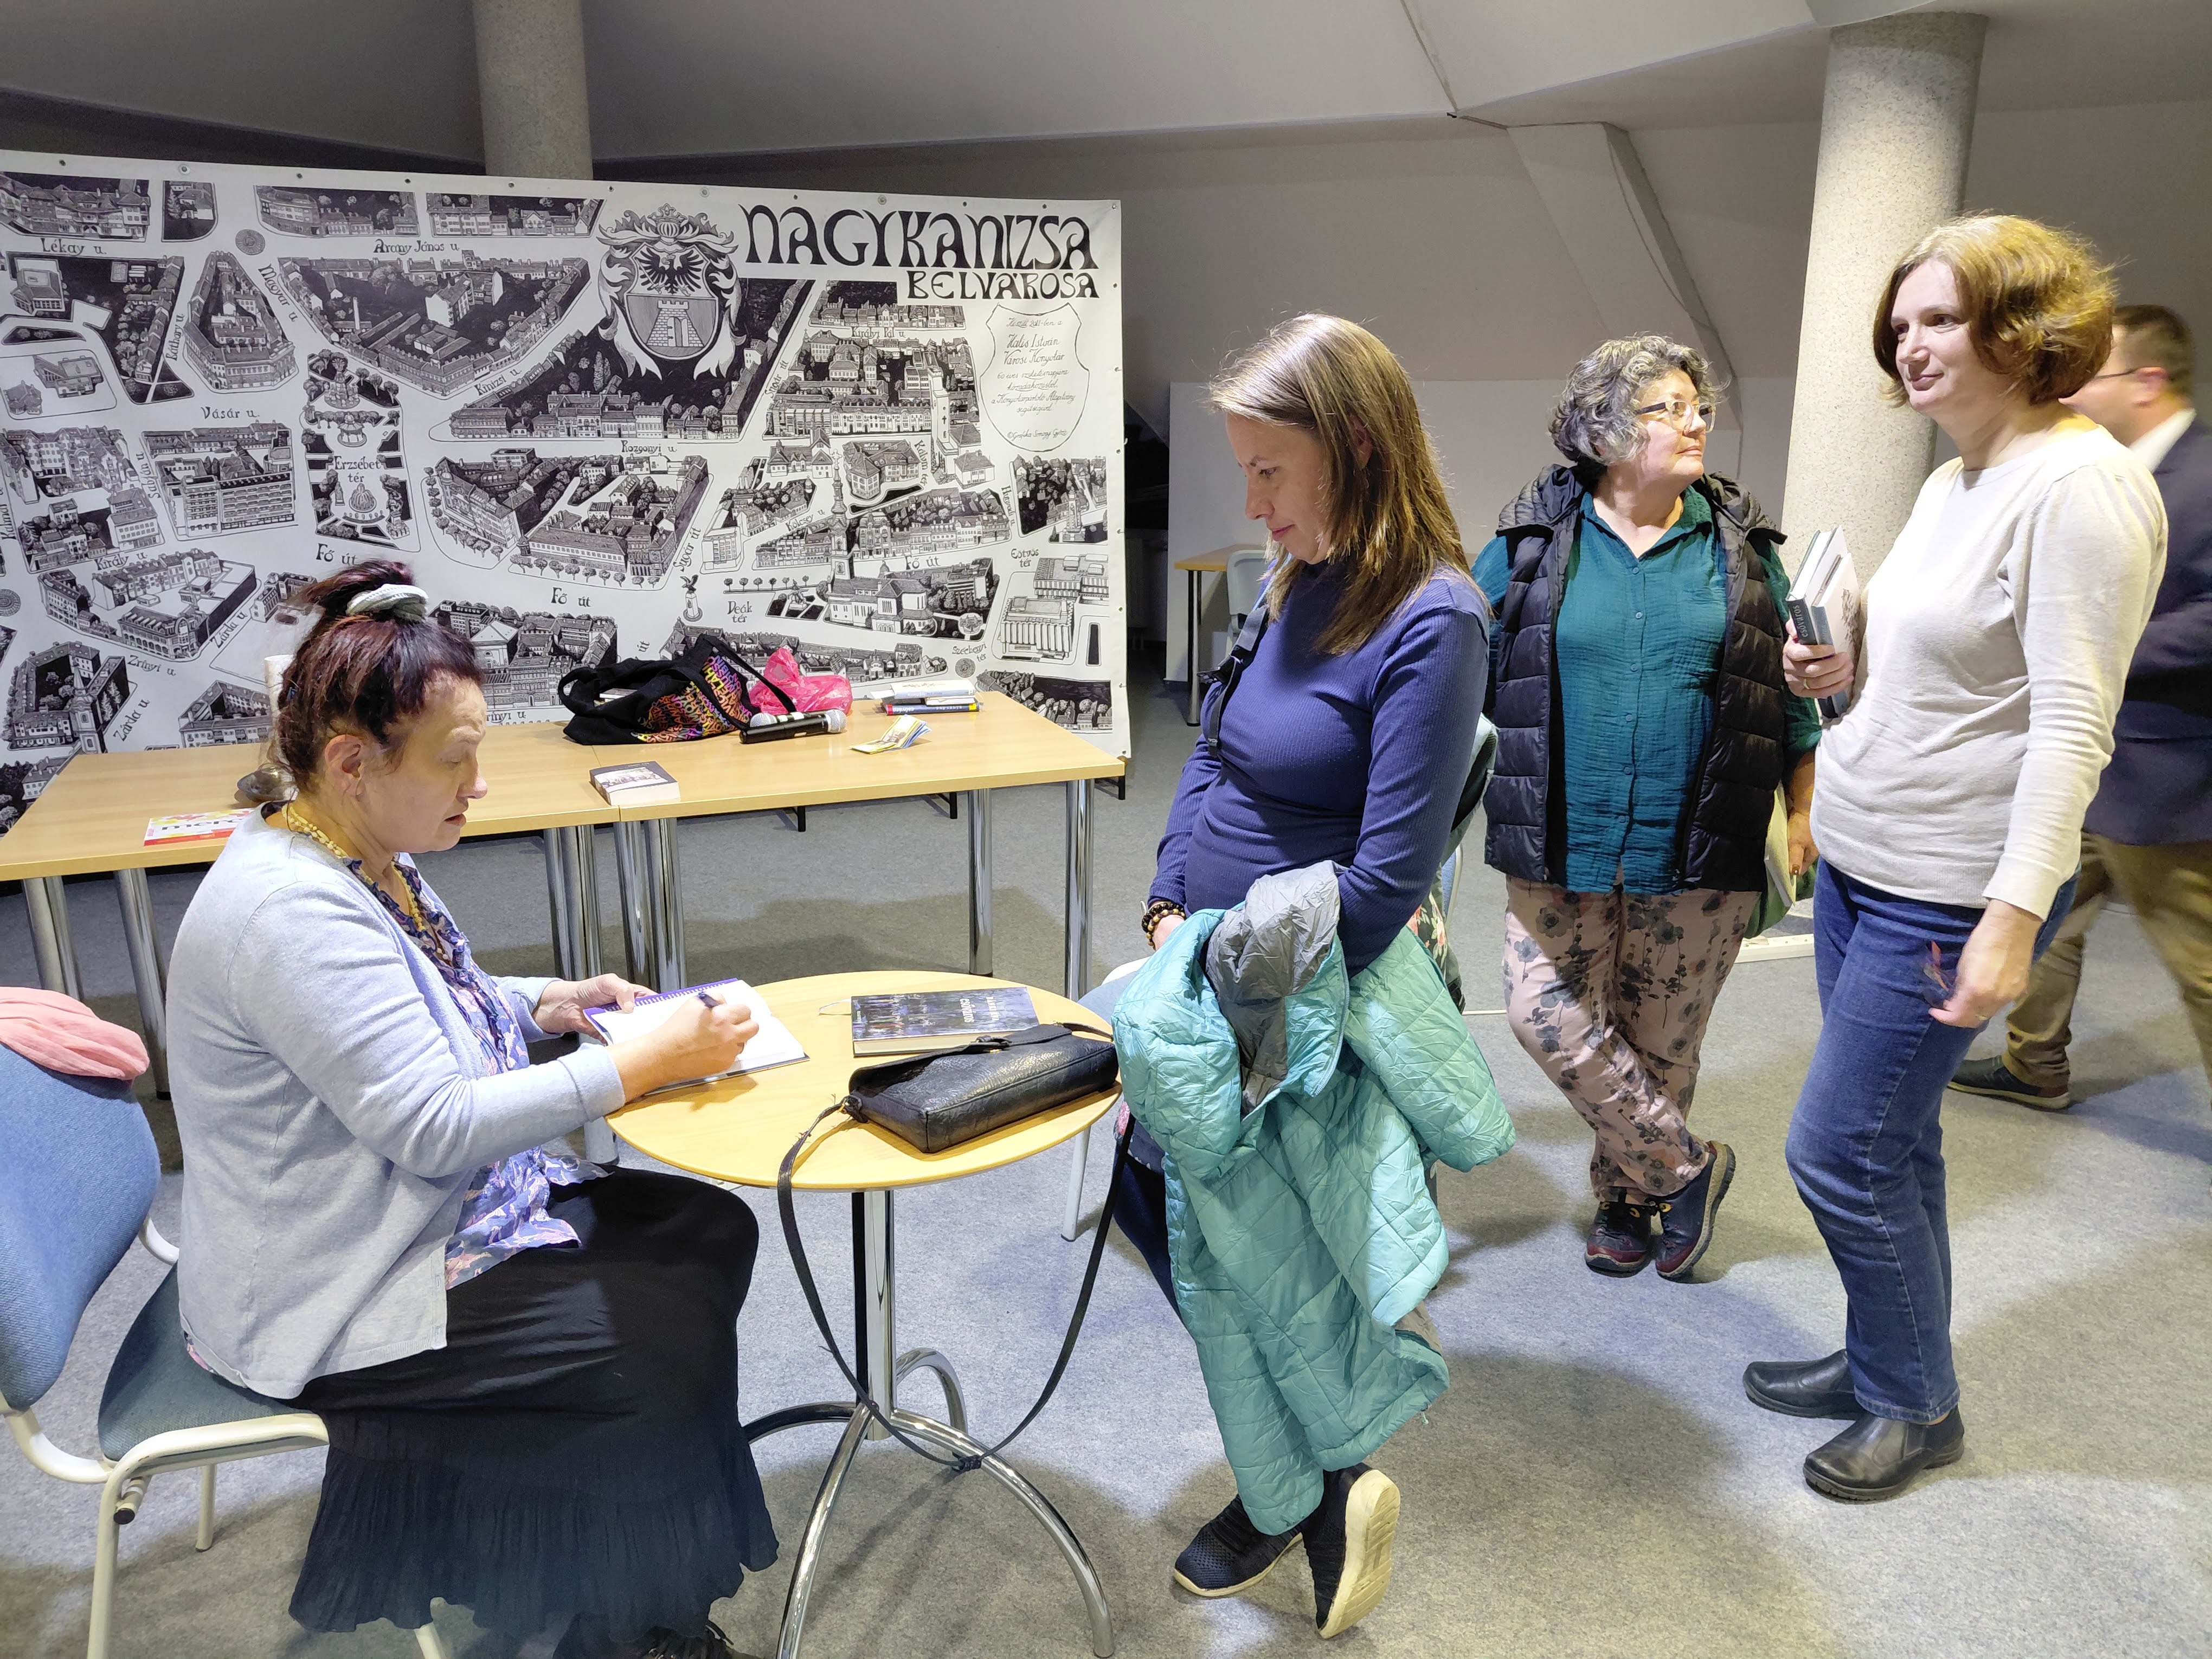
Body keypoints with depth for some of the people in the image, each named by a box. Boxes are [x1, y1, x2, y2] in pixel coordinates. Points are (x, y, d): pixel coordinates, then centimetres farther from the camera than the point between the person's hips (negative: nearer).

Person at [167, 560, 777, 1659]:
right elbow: (435, 1126, -30)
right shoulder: (296, 911, -29)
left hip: (446, 1210, 10)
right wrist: (642, 1065, -26)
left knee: (712, 1230, 6)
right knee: (669, 1347, -12)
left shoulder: (366, 861, 3)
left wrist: (544, 1004, 3)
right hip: (336, 1308, -10)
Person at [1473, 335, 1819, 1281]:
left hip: (1695, 852, 1)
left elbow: (1793, 687, 11)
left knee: (1659, 1039, 8)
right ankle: (1687, 1167, 15)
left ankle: (1626, 1194, 33)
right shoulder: (1532, 544, 1)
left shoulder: (1742, 547, 5)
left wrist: (1806, 811, 6)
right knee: (1546, 1015, -6)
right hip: (1561, 844, 0)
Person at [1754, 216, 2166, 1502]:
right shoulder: (1952, 484, 12)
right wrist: (1850, 671, 3)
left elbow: (2072, 724, -21)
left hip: (1950, 896, -8)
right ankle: (1885, 1362, 33)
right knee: (1894, 1140, 17)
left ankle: (1917, 1405, 21)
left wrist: (2013, 917, -25)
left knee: (1839, 1151, -1)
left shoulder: (2084, 484, -16)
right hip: (1859, 864, 8)